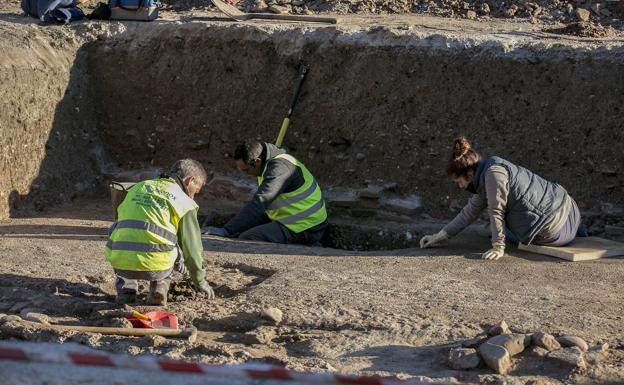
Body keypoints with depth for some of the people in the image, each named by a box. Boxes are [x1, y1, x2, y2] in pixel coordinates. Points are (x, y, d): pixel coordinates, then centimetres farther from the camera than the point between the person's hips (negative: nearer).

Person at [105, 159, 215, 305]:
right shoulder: (184, 202, 9)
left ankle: (126, 288, 21)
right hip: (154, 269, -2)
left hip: (120, 264, 3)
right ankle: (159, 286, 13)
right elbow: (191, 246, 13)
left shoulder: (138, 187, 23)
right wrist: (200, 281, 30)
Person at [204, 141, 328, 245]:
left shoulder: (279, 168, -24)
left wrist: (226, 231, -35)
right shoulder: (269, 162, 9)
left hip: (304, 229, -11)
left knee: (246, 238, -23)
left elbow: (259, 203, -33)